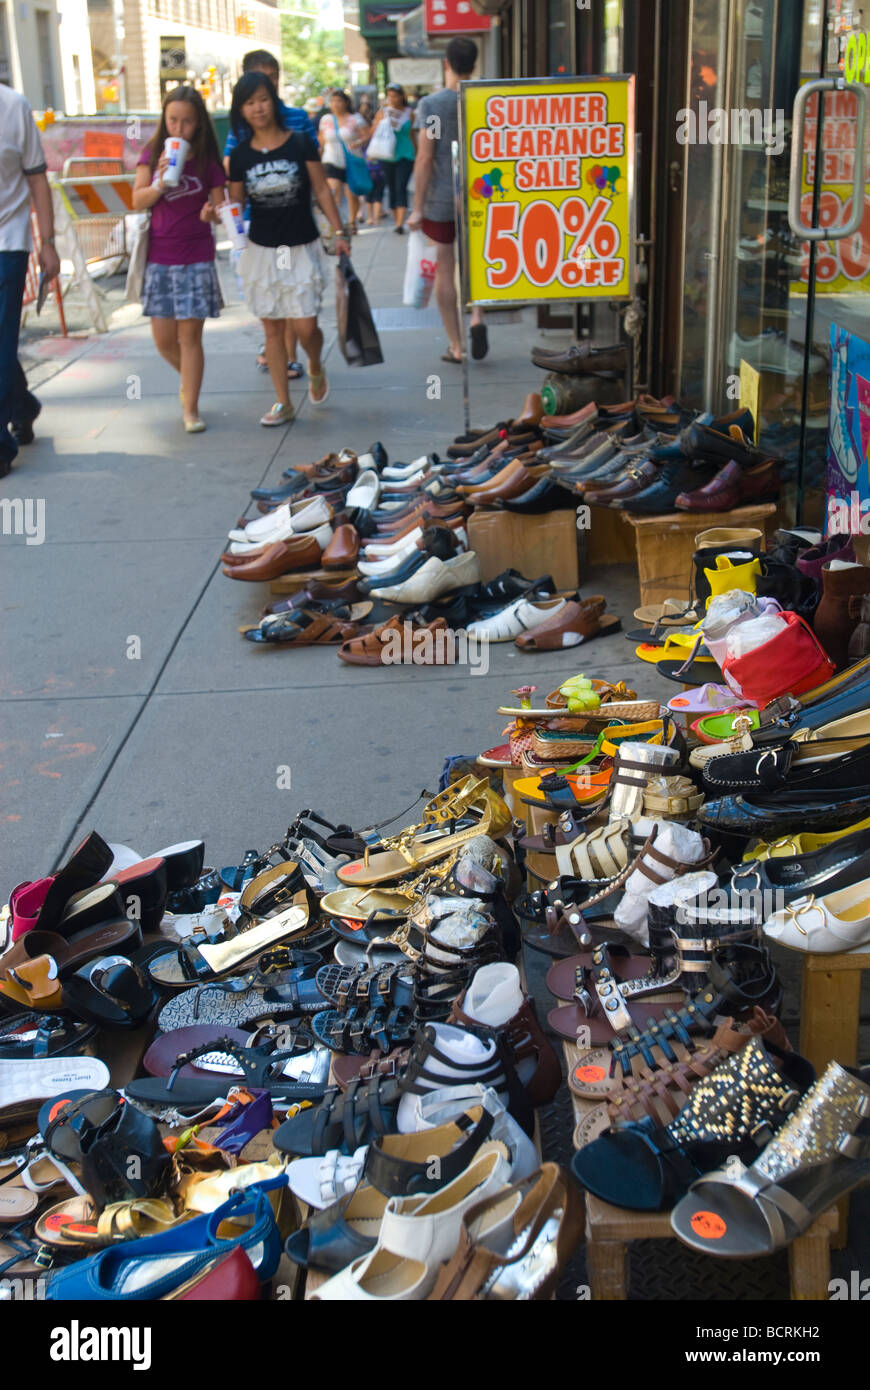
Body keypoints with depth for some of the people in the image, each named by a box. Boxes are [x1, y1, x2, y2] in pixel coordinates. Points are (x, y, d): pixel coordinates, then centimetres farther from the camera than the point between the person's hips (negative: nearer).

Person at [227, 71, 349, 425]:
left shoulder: (301, 144, -4)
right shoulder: (240, 155, 1)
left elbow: (321, 190, 1)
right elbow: (236, 203, 8)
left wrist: (338, 232, -3)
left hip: (302, 248, -2)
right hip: (261, 250, 2)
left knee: (305, 327, -6)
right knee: (272, 328, 6)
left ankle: (315, 369, 29)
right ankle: (283, 403, 15)